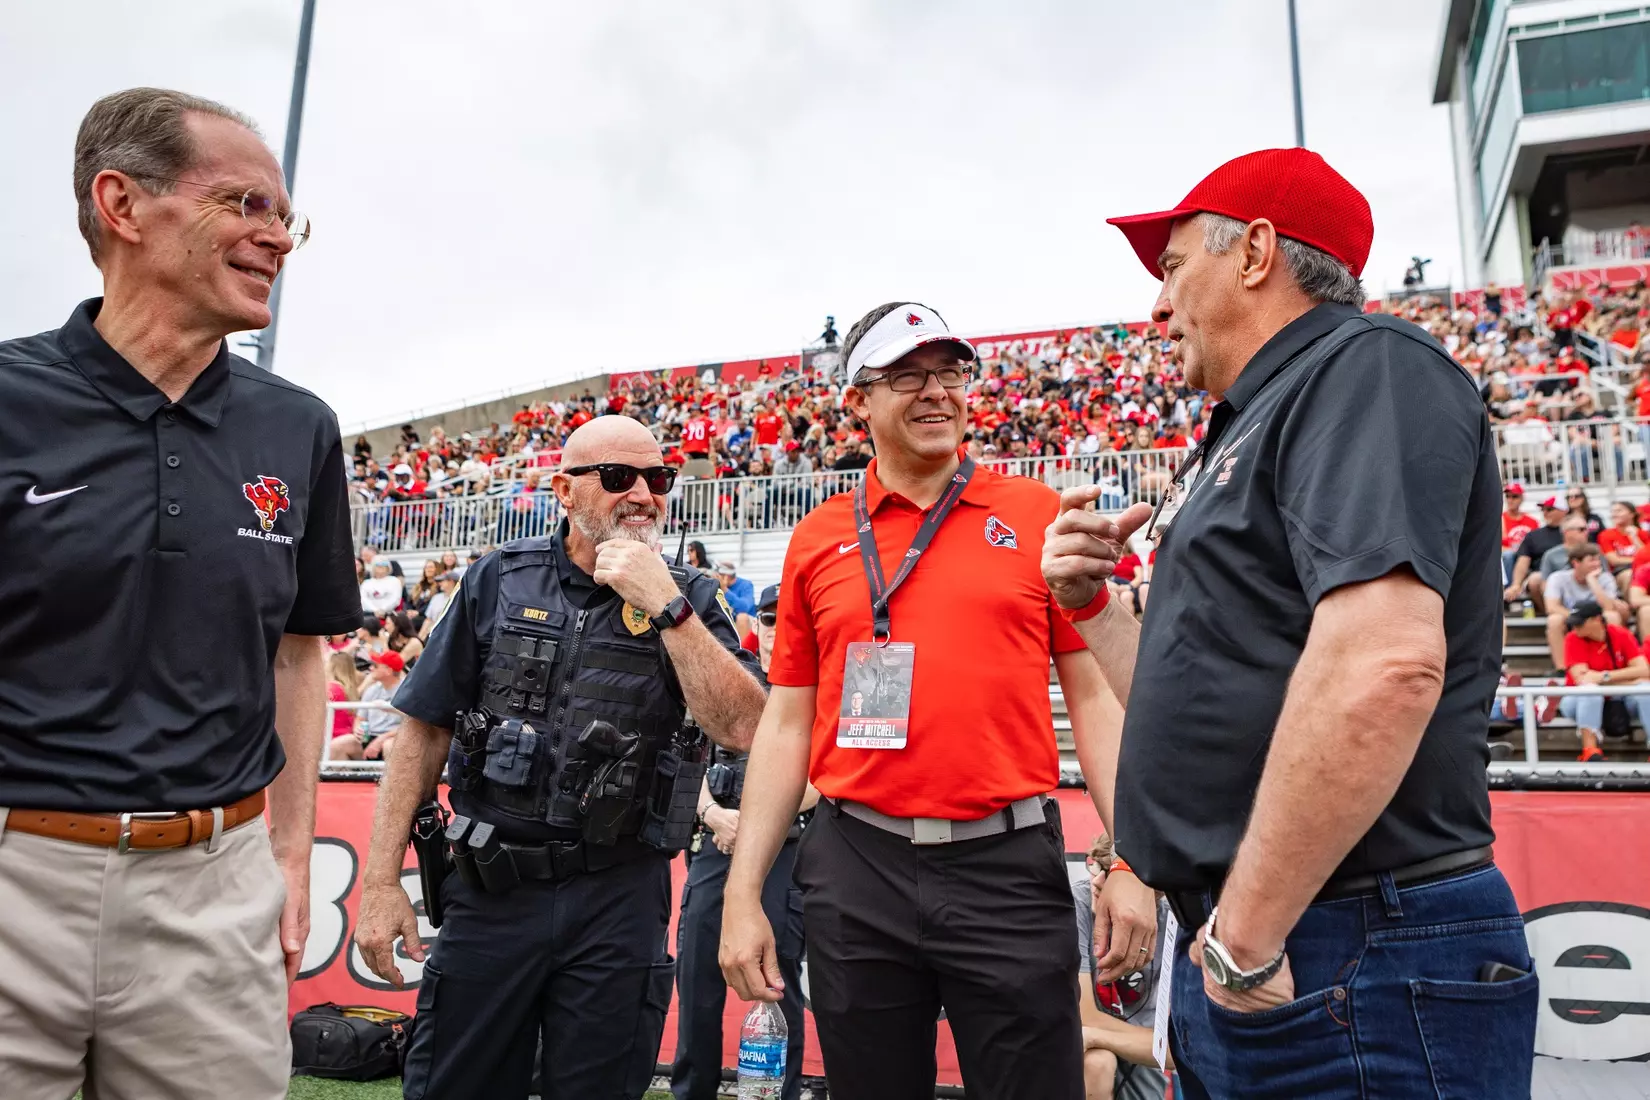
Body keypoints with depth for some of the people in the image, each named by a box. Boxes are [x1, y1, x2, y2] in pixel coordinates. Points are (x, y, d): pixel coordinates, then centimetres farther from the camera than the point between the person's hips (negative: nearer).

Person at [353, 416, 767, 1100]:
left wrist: (665, 607, -20)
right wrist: (381, 880, 0)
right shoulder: (499, 580, 1)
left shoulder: (686, 598, 0)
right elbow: (425, 729, 3)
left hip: (619, 897, 0)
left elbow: (740, 728, -14)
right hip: (494, 888, 1)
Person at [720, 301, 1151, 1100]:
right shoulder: (817, 539, 5)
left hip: (1008, 864, -1)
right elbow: (785, 724, 7)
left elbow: (1094, 694, 2)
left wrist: (1130, 862, -5)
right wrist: (742, 893, 4)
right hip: (854, 870, 2)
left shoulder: (1038, 514, 1)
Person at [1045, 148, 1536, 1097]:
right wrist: (1088, 603, 10)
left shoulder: (1366, 366, -10)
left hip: (1355, 966, -9)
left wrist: (1248, 938, -22)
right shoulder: (1261, 424, 18)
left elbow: (1386, 663, -28)